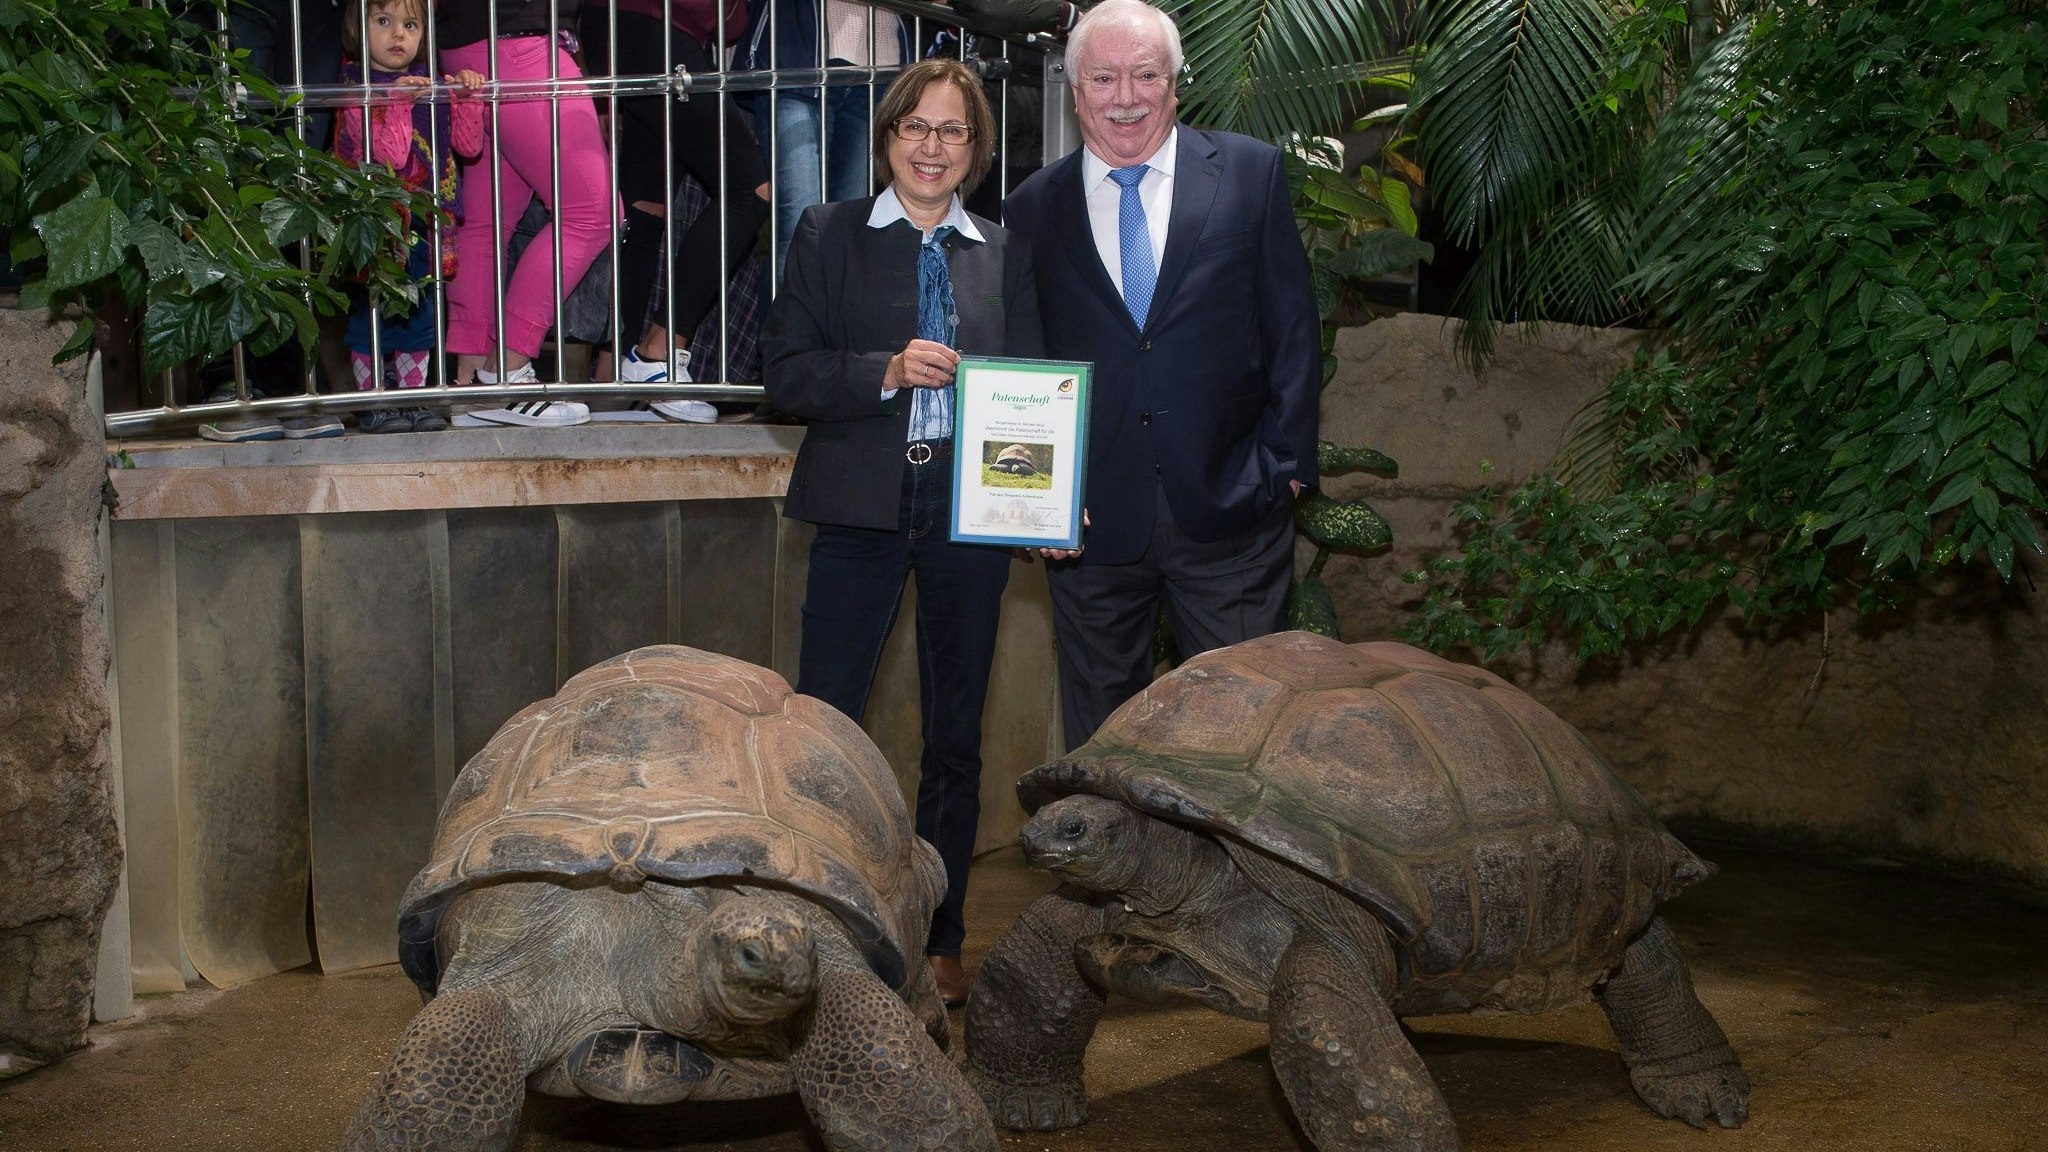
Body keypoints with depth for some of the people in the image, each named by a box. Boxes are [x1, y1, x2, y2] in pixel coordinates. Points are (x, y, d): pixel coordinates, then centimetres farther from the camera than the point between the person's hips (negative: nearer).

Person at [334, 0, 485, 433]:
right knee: (370, 311, 0)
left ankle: (414, 397, 19)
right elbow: (390, 157, -21)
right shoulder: (358, 88, -9)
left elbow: (468, 145, 3)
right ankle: (372, 405, 9)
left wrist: (468, 99, -9)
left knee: (420, 312, 10)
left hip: (423, 222, 5)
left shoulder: (431, 84, 9)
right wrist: (397, 101, -28)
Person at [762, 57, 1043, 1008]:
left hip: (971, 510, 2)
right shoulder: (828, 234, 5)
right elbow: (782, 370, -2)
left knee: (955, 738, 10)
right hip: (863, 506, -2)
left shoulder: (1004, 253, 10)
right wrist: (885, 372, -17)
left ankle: (938, 939, 22)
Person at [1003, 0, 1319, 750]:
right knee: (1099, 737, 10)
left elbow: (1292, 327, 4)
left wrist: (1286, 463, -2)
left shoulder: (1250, 173, 5)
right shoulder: (1032, 210, 7)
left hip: (1229, 512, -1)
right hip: (1091, 520, 1)